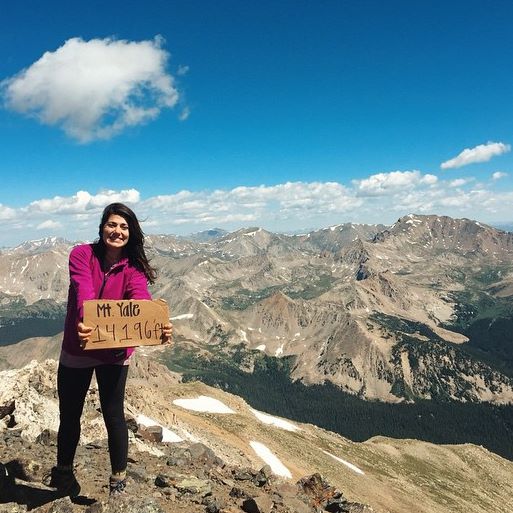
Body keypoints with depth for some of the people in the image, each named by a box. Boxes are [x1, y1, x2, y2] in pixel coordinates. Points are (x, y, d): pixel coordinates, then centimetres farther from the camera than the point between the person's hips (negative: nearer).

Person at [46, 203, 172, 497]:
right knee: (69, 415, 15)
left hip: (115, 352, -1)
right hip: (77, 349, 1)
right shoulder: (82, 254, -13)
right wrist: (83, 323, -51)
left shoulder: (133, 267, -11)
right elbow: (84, 292, -30)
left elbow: (142, 301, -29)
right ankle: (63, 472, 41)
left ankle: (119, 480, 23)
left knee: (114, 415, 2)